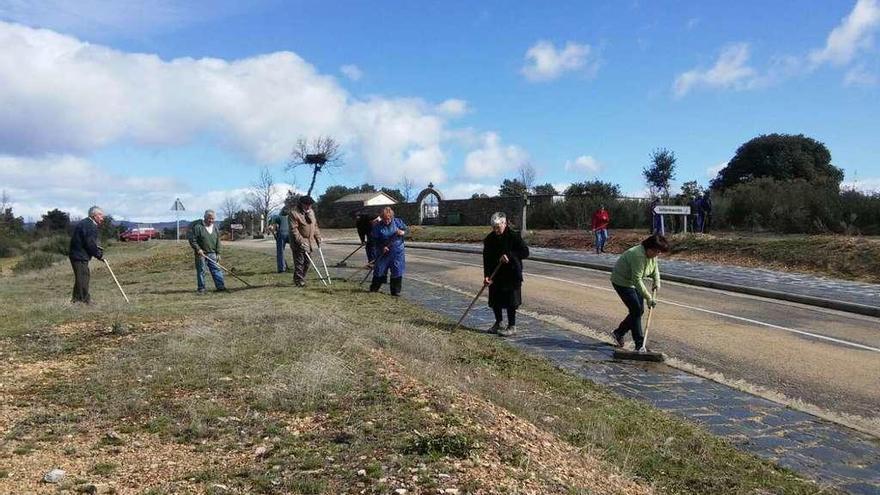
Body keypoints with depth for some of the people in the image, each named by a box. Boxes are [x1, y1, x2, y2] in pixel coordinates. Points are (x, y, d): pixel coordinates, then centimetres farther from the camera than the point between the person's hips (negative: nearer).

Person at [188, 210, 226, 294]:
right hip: (201, 253, -4)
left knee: (216, 270, 2)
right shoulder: (198, 227, -8)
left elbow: (218, 241, 13)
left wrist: (218, 253, 9)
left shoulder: (215, 227, 9)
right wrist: (198, 249, -17)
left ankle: (221, 286, 6)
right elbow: (192, 239, -9)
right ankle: (201, 288, 10)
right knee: (201, 271, 2)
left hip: (212, 253, 4)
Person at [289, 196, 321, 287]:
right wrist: (301, 241, -22)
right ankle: (299, 281, -1)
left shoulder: (311, 212, 13)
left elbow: (315, 226, 22)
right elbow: (293, 229, -17)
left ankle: (302, 279, 20)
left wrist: (318, 238, 15)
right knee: (299, 262, -6)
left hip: (310, 242, 7)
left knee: (307, 262, 10)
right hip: (299, 243, -7)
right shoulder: (294, 213, -12)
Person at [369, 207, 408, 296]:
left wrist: (403, 232, -16)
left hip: (397, 252, 1)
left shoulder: (398, 222, -1)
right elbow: (375, 240, -5)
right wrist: (382, 247, -19)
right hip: (383, 252, -1)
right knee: (379, 270, 7)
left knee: (397, 271, 2)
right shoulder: (378, 226, -5)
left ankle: (395, 291, 12)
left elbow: (407, 229, 7)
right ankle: (374, 288, 24)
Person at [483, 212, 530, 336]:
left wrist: (509, 255, -23)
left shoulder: (514, 236, -10)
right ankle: (498, 323, 29)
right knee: (495, 301, 11)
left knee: (510, 302, 0)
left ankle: (512, 326, 12)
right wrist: (487, 275, -11)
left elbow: (525, 252, -11)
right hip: (495, 276, 5)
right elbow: (486, 259, 0)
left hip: (512, 276, -5)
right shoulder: (489, 239, 2)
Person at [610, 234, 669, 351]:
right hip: (621, 281, -9)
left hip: (633, 281, 9)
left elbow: (655, 268, 14)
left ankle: (618, 333, 22)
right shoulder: (638, 255, -33)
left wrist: (657, 282, -2)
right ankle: (639, 344, -5)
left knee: (639, 310, 7)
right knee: (636, 310, -11)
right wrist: (648, 297, -30)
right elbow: (637, 280, -33)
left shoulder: (652, 254, -5)